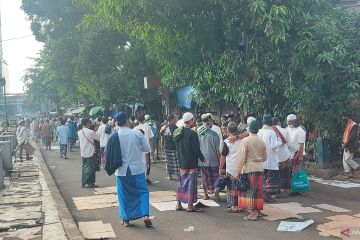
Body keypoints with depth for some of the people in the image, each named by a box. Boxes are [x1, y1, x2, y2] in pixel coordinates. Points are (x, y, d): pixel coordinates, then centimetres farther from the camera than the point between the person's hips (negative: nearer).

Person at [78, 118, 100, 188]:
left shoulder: (79, 132, 1)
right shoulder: (91, 132, -18)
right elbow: (98, 138, -6)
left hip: (83, 152, 6)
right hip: (91, 152, -6)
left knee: (84, 166, 14)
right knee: (91, 167, 4)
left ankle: (83, 182, 18)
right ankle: (90, 183, 10)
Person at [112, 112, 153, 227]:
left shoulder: (114, 136, -8)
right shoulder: (137, 133, -9)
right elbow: (147, 148, -3)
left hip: (121, 170, 1)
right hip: (137, 169, -1)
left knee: (123, 194, 12)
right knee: (143, 191, 10)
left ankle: (125, 219, 18)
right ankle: (145, 215, -3)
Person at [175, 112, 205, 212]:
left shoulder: (178, 133, 5)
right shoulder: (192, 134, -18)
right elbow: (196, 149, -16)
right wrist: (202, 159, -2)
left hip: (182, 163, 7)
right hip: (191, 163, -7)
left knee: (181, 183, 15)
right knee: (191, 183, 1)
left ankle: (178, 204, 20)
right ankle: (190, 206, 6)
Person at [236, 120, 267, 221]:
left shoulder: (245, 141, -12)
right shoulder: (261, 142, 4)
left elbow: (241, 157, -13)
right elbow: (264, 157, 15)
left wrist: (238, 172, -7)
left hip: (249, 169, -5)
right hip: (260, 168, 5)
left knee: (250, 191, 2)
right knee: (258, 190, 14)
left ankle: (253, 213, 2)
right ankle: (258, 210, 24)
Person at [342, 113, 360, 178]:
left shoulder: (354, 125, -12)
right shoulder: (348, 126, 18)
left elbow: (352, 136, -19)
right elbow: (345, 135, 20)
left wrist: (346, 144, -18)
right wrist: (342, 143, 8)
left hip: (350, 146, -9)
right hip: (346, 146, 9)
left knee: (348, 159, -12)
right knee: (344, 159, 6)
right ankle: (348, 172, 9)